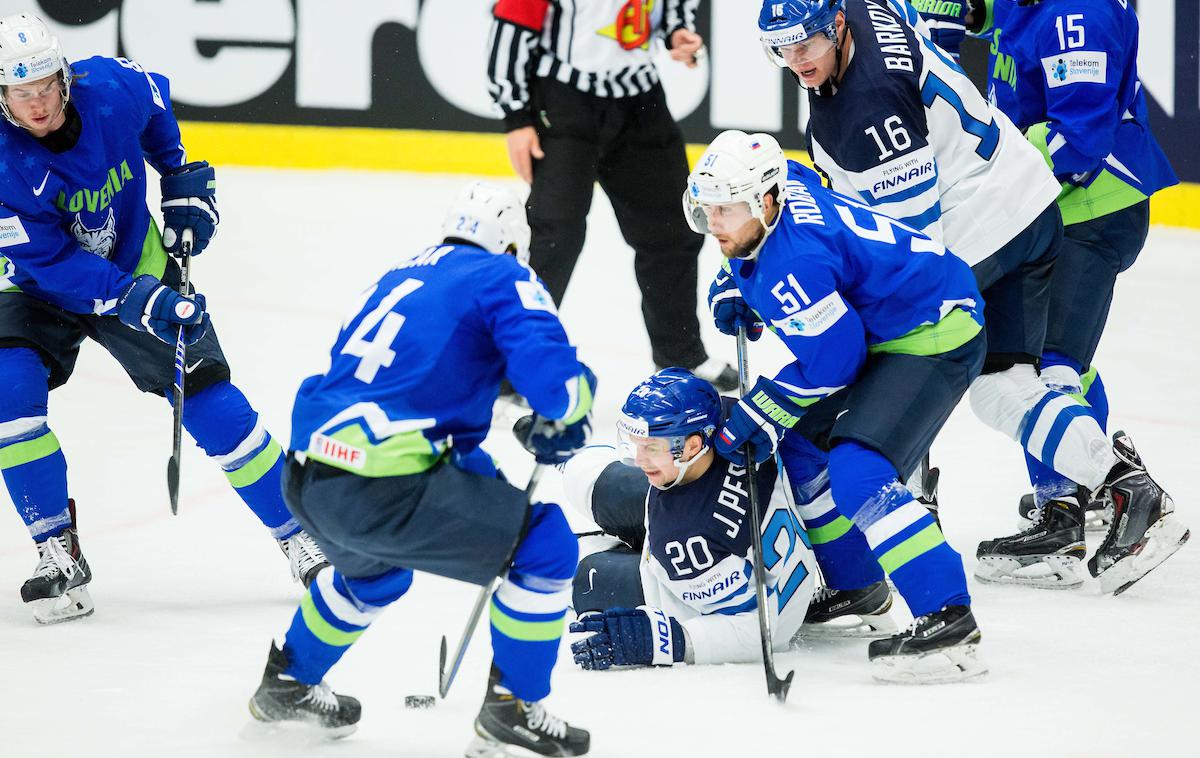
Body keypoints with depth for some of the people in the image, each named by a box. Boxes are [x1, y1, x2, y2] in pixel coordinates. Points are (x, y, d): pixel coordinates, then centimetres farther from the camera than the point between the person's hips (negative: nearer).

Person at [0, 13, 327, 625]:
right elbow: (50, 263, -30)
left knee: (209, 401, -4)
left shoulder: (111, 88, -23)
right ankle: (58, 552, -12)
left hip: (138, 265, 2)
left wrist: (184, 183, 5)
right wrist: (137, 301, -39)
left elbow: (157, 102, 4)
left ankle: (301, 536, 9)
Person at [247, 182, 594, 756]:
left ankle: (289, 684, 53)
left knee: (377, 567, 39)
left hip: (306, 482, 8)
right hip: (379, 490, -8)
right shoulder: (501, 277, 1)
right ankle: (512, 712, 9)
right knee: (546, 543, 4)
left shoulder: (400, 279, 24)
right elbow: (547, 366, -15)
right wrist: (569, 418, 7)